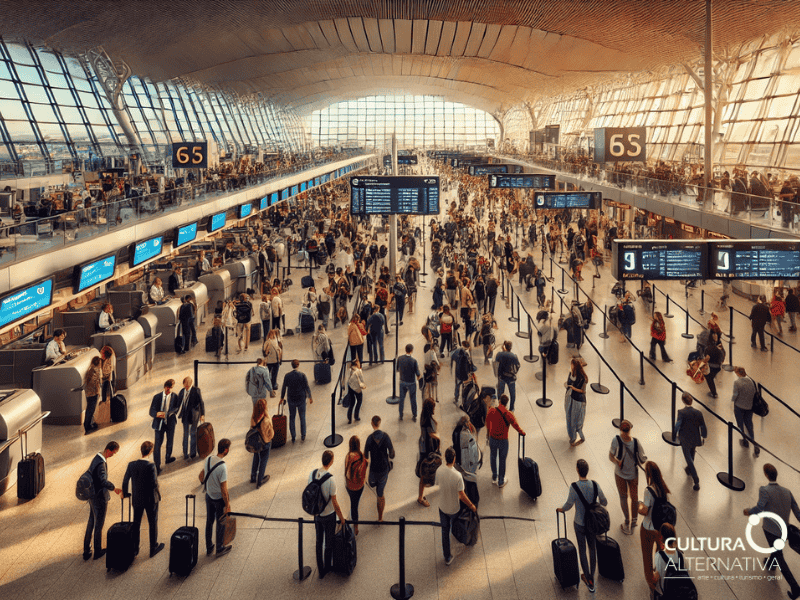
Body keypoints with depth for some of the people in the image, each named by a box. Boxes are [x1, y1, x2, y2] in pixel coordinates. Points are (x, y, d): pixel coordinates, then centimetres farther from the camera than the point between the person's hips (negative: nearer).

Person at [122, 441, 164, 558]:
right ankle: (153, 548, 31)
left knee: (136, 523, 22)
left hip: (137, 499, 4)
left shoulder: (131, 465, -11)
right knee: (153, 524, 17)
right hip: (150, 500, -4)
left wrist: (125, 493, 16)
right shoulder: (151, 466, -25)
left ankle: (134, 548, 35)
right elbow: (154, 483, -26)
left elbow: (125, 481, -3)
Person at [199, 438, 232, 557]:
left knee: (209, 522, 21)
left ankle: (209, 547, 37)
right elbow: (224, 489, -25)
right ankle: (220, 549, 30)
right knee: (221, 524, 14)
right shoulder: (222, 467, -31)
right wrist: (227, 505, -15)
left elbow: (201, 476, 6)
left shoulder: (208, 460, -10)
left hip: (209, 496, 6)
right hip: (220, 498, -6)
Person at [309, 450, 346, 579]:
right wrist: (341, 517, -5)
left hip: (317, 514, 5)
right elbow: (334, 502, -20)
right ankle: (327, 567, 35)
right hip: (329, 515, -5)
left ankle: (320, 570, 32)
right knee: (329, 543, 17)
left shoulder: (312, 474, -11)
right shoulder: (330, 479, -28)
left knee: (318, 542, 19)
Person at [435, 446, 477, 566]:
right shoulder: (457, 476, -31)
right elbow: (462, 496, -24)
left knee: (445, 531, 17)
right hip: (454, 508, -3)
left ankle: (447, 557, 26)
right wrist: (471, 506, -8)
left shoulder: (439, 471, -18)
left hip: (442, 506, 3)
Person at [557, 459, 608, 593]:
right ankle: (591, 576, 38)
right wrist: (599, 503, 22)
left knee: (582, 550, 15)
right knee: (592, 548, 23)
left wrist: (561, 509, 8)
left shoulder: (574, 487, -27)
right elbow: (604, 502, -2)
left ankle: (589, 581, 24)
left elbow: (568, 505, -15)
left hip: (579, 524, -3)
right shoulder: (595, 485, -16)